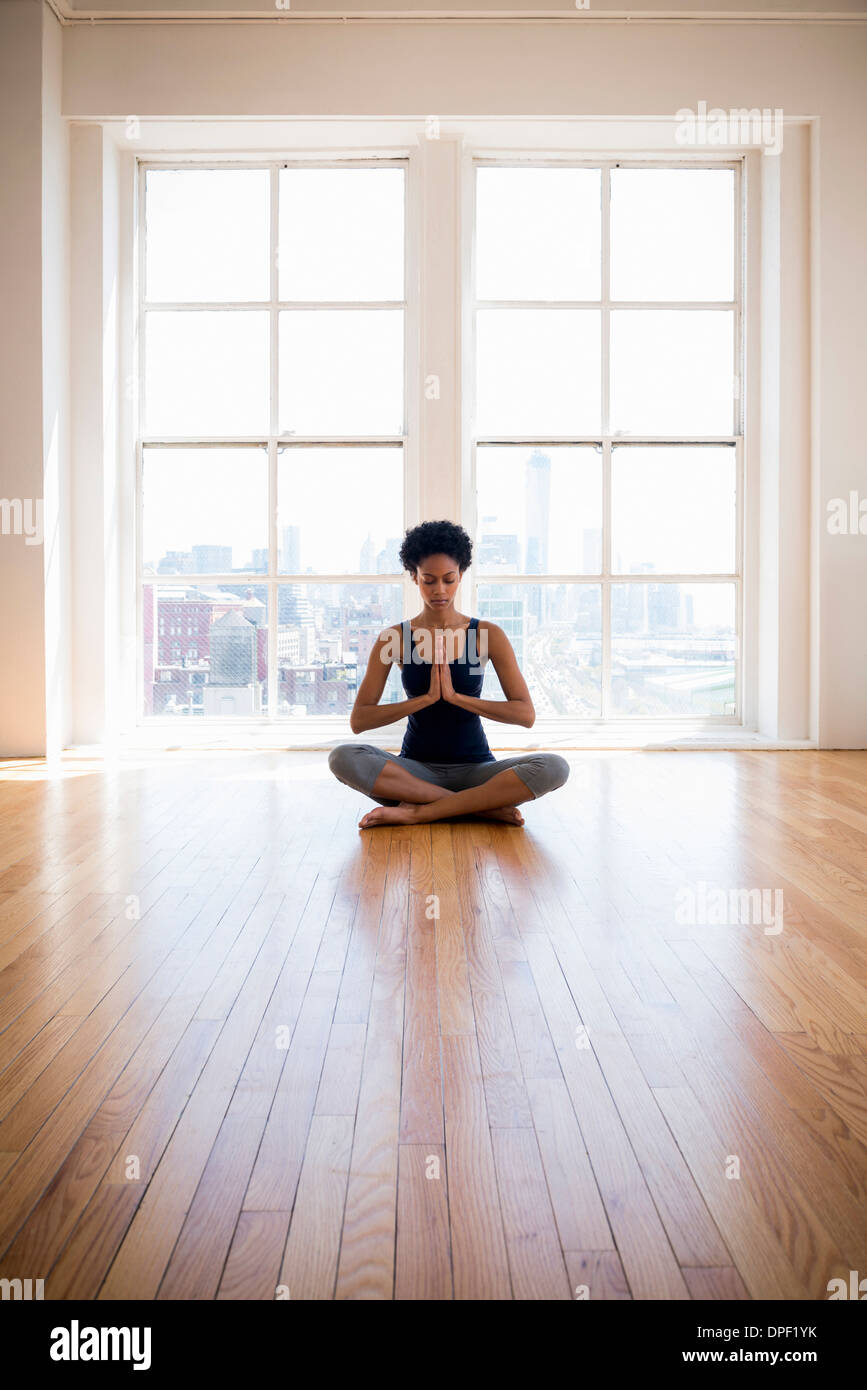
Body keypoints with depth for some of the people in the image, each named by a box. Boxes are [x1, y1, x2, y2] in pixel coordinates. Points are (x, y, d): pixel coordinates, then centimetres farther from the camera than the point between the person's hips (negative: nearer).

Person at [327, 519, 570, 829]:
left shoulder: (488, 635, 0)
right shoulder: (393, 638, 1)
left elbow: (525, 714, -7)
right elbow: (358, 720, -6)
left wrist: (456, 696, -17)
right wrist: (426, 697, -16)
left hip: (474, 769, 0)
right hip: (416, 769, 0)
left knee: (554, 767, -27)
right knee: (342, 757, -29)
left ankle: (418, 812, -25)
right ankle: (483, 807, -24)